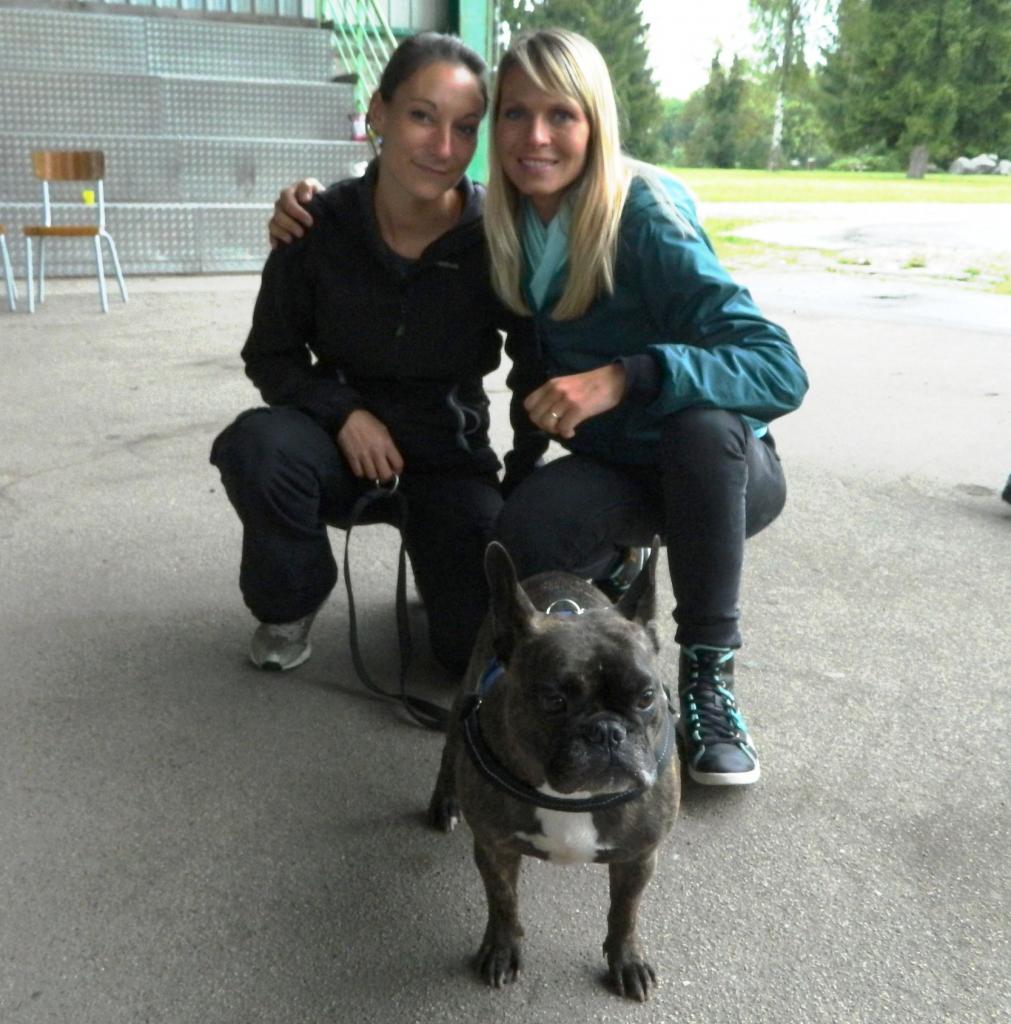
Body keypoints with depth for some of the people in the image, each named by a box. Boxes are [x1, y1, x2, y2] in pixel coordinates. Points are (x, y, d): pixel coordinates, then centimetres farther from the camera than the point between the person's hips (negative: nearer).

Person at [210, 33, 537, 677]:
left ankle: (434, 550, 22)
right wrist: (344, 413, -20)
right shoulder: (322, 225, -13)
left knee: (480, 645, -15)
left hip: (450, 454, 0)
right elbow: (270, 356, -3)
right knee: (258, 445, -33)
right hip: (343, 436, 1)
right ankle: (290, 606, -2)